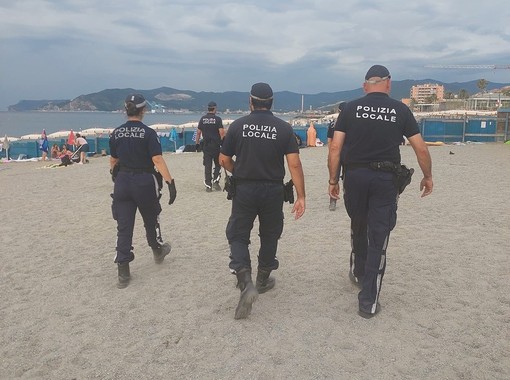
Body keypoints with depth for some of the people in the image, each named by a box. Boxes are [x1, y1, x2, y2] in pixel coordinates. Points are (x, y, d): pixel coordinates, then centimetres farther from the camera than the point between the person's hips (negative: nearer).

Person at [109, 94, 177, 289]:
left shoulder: (116, 133, 3)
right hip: (144, 182, -3)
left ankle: (123, 272, 2)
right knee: (151, 220, 20)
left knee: (124, 227, 4)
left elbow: (113, 161, 14)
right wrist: (170, 181, -24)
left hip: (122, 182, 3)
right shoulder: (148, 133, -11)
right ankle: (158, 251, 43)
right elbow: (158, 160, -22)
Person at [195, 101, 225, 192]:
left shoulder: (202, 119, 5)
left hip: (206, 145, 3)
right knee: (218, 164, 12)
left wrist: (197, 143, 14)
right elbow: (221, 132, -10)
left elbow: (198, 132, 6)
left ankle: (208, 186, 6)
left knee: (207, 166, 5)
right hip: (216, 145, -3)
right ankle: (215, 182, 0)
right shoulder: (218, 119, -6)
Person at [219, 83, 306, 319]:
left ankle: (246, 284, -12)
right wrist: (301, 196, -7)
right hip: (273, 191, 1)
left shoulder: (238, 125, -3)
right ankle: (262, 281, 33)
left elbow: (224, 160, 1)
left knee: (237, 236, 8)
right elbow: (294, 164, -10)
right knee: (269, 237, 18)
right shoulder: (284, 128, -3)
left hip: (244, 190, -1)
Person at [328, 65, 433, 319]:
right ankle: (368, 302, 6)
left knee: (358, 228, 24)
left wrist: (333, 179, 4)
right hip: (386, 179, -1)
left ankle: (358, 273, 45)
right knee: (378, 240, 3)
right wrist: (427, 176, 17)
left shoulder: (351, 108, 3)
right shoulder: (400, 110, 2)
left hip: (355, 176, 2)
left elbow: (335, 148, -2)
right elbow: (421, 149, 3)